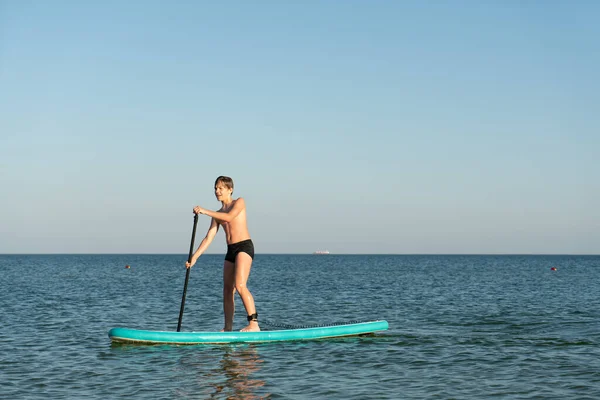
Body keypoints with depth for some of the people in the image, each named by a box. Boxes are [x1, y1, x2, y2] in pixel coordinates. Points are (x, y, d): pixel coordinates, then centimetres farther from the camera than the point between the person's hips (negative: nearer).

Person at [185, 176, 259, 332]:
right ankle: (228, 328, 10)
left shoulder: (239, 202, 2)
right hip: (230, 250, 7)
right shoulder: (217, 214, 18)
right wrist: (194, 257, 3)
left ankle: (254, 324, -25)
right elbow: (208, 238, 12)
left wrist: (205, 211, -20)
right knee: (227, 291, 5)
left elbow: (229, 217, -19)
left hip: (244, 246, -7)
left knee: (240, 285, -22)